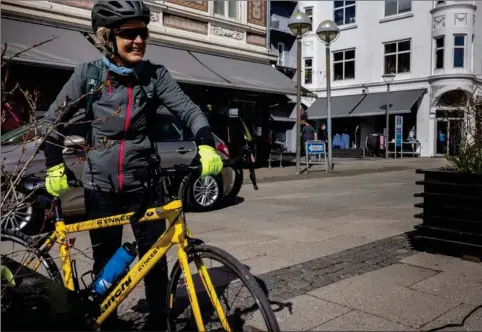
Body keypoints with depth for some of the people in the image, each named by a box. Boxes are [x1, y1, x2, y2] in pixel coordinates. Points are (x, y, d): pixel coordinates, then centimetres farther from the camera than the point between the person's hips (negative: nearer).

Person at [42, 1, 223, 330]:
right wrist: (55, 167, -2)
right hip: (101, 186, 0)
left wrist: (206, 145, -31)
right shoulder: (88, 74, -5)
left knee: (155, 259, 3)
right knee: (106, 263, 9)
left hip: (144, 183, 1)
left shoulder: (155, 75, -4)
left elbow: (190, 110, -13)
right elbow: (54, 119, 4)